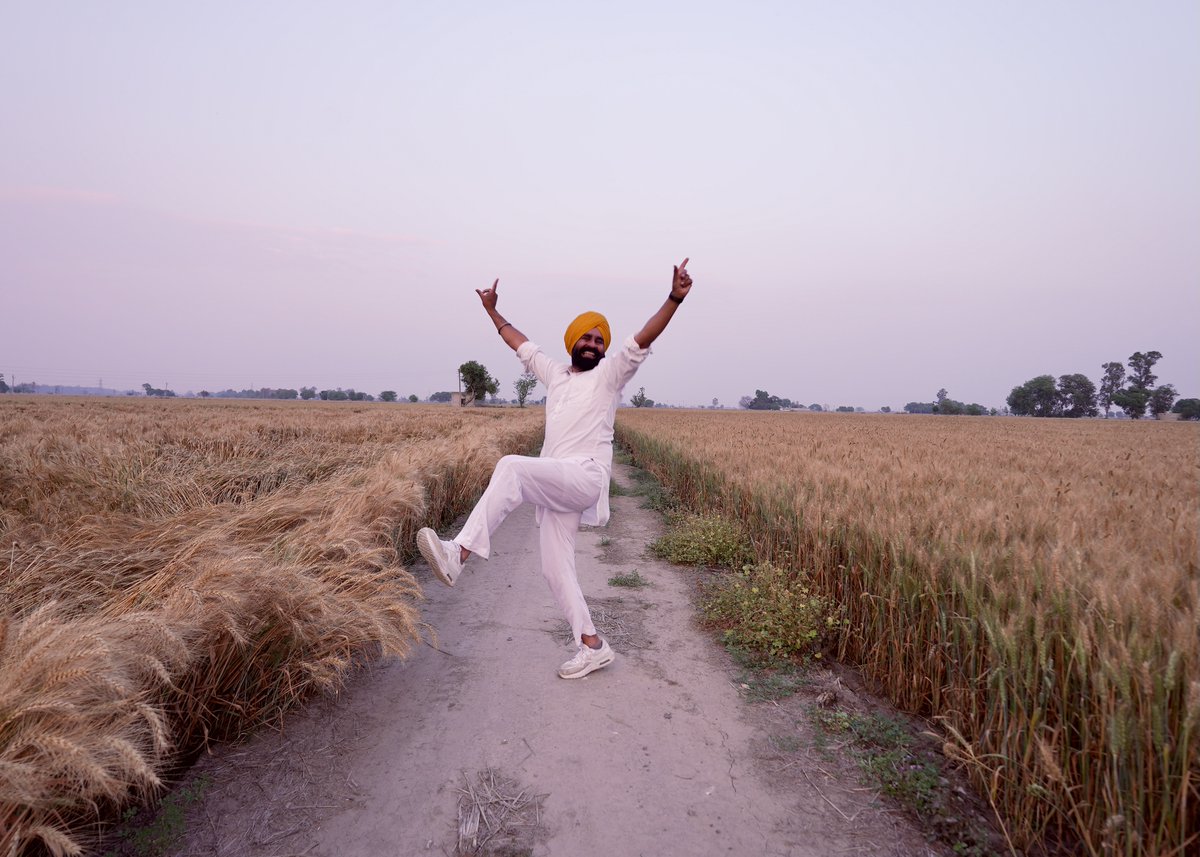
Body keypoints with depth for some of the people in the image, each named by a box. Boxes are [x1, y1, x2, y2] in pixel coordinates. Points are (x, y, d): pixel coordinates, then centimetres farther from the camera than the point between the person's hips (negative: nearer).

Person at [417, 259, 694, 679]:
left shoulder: (610, 374, 6)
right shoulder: (555, 373, 23)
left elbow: (643, 338, -8)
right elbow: (523, 345, 38)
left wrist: (674, 299, -22)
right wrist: (493, 312, 45)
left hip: (585, 476, -8)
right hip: (553, 486, 8)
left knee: (511, 466, -32)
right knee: (555, 567, 5)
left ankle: (458, 554, -41)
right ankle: (592, 645, 13)